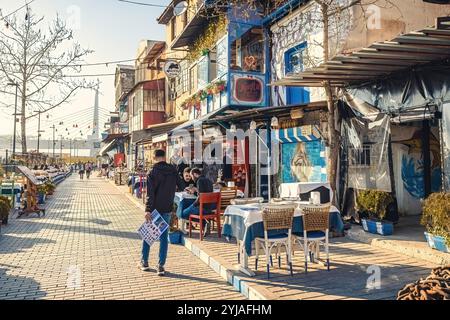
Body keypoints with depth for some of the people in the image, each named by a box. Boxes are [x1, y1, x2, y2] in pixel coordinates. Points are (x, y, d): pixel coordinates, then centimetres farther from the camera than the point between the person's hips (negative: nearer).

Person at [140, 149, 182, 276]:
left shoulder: (152, 173, -10)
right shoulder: (173, 170, 0)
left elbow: (150, 193, -16)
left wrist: (148, 209, -18)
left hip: (154, 208, -2)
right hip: (167, 209, 2)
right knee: (164, 236, 6)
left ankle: (144, 262, 24)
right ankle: (161, 265, 4)